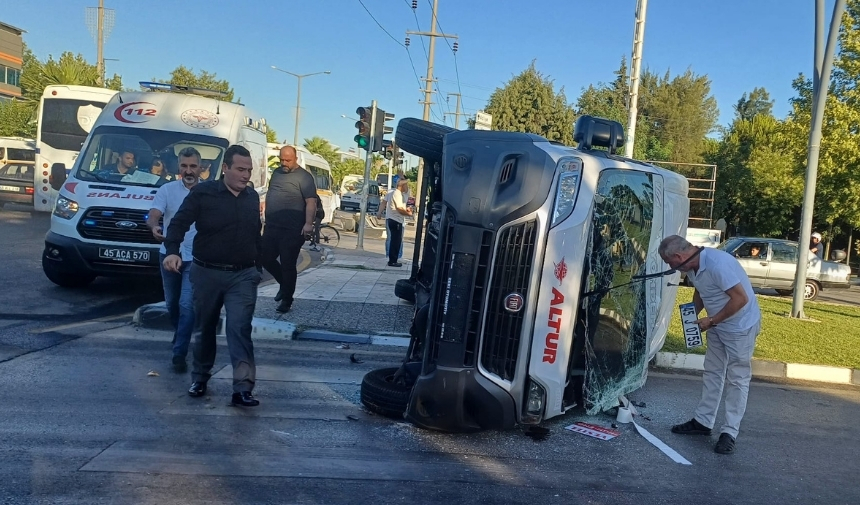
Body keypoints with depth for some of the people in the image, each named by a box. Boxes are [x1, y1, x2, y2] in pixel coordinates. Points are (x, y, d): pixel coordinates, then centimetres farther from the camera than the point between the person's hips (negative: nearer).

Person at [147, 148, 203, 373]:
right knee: (172, 303, 19)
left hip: (195, 259, -2)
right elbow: (153, 215, -15)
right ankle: (180, 334, 46)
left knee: (187, 306, -10)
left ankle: (179, 354, -4)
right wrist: (154, 227, -39)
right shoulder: (167, 190, -3)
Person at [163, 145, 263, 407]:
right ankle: (200, 377, 31)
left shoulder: (253, 197, 9)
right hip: (207, 272, -1)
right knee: (204, 328, 12)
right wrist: (172, 251, -27)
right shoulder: (203, 193, -6)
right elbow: (179, 223, -10)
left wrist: (259, 265, 18)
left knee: (239, 328, -10)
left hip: (243, 275, 2)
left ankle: (243, 387, -14)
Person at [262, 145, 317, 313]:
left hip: (292, 230, -7)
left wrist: (308, 223, -26)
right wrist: (266, 218, 21)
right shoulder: (276, 173, 14)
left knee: (288, 265, -3)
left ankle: (287, 300, 9)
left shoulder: (303, 177, -8)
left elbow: (311, 202, -15)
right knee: (266, 259, 11)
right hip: (271, 227, 8)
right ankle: (285, 284, 32)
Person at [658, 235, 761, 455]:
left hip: (741, 326, -9)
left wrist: (711, 321, -22)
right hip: (717, 325, 9)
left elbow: (741, 298, -30)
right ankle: (702, 421, 24)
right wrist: (692, 314, -3)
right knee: (712, 373, 15)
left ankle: (729, 433, 4)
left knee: (737, 379, -1)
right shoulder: (692, 265, -4)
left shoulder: (718, 264, -31)